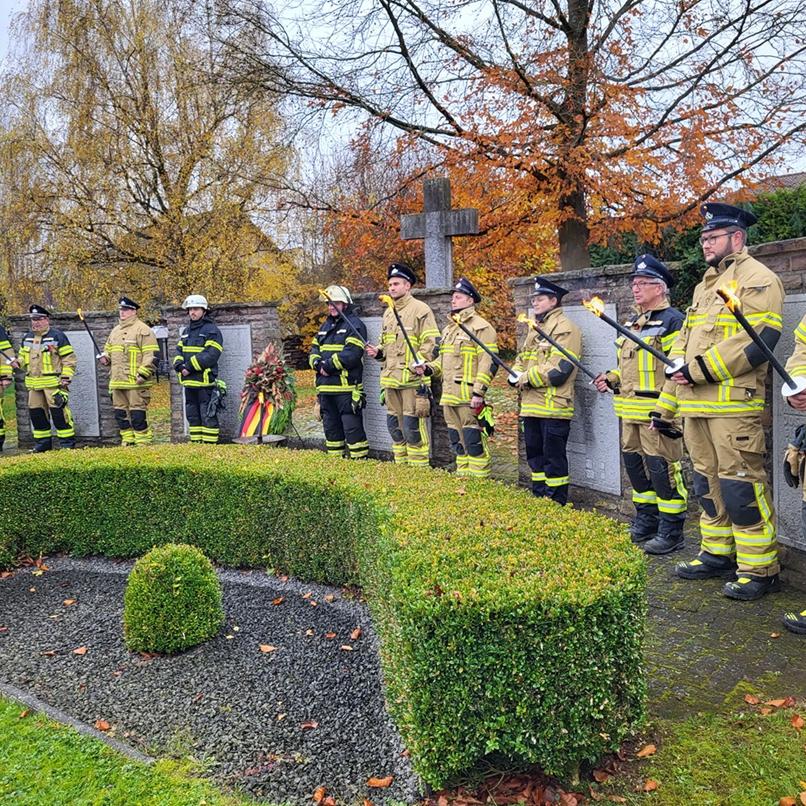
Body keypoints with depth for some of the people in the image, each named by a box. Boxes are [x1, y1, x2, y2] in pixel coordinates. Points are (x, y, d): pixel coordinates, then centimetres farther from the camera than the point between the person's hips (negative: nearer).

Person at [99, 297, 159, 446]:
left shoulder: (143, 330, -6)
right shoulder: (115, 331, 20)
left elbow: (152, 355, -12)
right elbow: (108, 349, 32)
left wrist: (143, 374, -18)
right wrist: (106, 357, 8)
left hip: (135, 382, -8)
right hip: (117, 381, 8)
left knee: (137, 413, -8)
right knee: (120, 413, 11)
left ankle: (143, 442, 1)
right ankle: (127, 441, 21)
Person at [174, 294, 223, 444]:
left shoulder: (212, 330, -6)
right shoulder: (186, 331, 19)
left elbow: (211, 354, -17)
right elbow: (179, 351, 16)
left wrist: (190, 366, -18)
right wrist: (180, 366, -5)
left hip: (205, 381, -8)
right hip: (189, 381, 8)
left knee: (208, 415, -6)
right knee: (192, 415, 12)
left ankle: (209, 444, -2)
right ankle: (196, 443, 20)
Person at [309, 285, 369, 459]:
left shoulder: (354, 325, -5)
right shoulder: (325, 326, 21)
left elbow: (352, 353, -18)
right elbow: (314, 350, 16)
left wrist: (329, 365, -15)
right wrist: (318, 364, -6)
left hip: (347, 387, -8)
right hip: (325, 387, 8)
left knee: (352, 428, -7)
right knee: (331, 427, 14)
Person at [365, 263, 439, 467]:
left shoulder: (420, 310, -4)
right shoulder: (388, 313, 19)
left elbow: (430, 344, -10)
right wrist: (377, 351, 7)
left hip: (412, 380, -8)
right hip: (390, 380, 8)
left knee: (413, 427, -8)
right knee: (395, 427, 12)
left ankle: (419, 469, 1)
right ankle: (401, 467, 22)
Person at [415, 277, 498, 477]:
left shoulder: (481, 327, -8)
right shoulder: (448, 329, 21)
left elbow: (489, 363, -14)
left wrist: (478, 392, -19)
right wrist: (428, 368, 8)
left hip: (469, 398, -9)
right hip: (449, 396, 9)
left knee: (473, 441, -6)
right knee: (457, 441, 14)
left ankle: (479, 481, 1)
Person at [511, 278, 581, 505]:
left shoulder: (565, 329, -11)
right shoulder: (535, 328, 19)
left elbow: (558, 369, -20)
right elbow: (522, 358, 21)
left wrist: (527, 378, -13)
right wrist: (516, 376, 0)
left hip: (553, 407, -9)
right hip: (531, 405, 9)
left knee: (554, 458, -2)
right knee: (534, 454, 15)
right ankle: (539, 499, 26)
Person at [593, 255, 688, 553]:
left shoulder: (672, 321, -9)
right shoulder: (632, 323, 18)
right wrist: (611, 377, 9)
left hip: (657, 411, -9)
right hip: (629, 411, 9)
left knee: (662, 469, -5)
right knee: (635, 465, 15)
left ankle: (671, 532, 5)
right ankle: (646, 523, 29)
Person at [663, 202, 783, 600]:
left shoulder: (757, 279, -5)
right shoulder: (705, 285, 22)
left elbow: (759, 340, -19)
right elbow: (682, 343, 22)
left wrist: (700, 369, -18)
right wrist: (666, 403, 12)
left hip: (734, 406, -9)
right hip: (695, 406, 9)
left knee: (741, 486, -6)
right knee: (707, 482, 15)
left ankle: (760, 569, 4)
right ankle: (718, 554, 27)